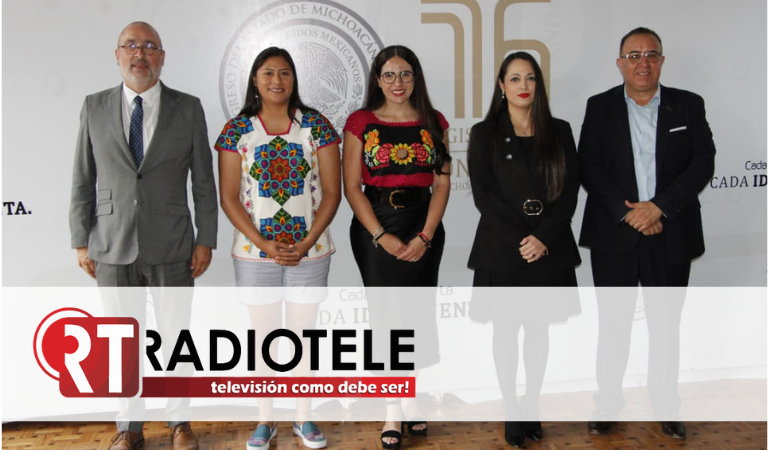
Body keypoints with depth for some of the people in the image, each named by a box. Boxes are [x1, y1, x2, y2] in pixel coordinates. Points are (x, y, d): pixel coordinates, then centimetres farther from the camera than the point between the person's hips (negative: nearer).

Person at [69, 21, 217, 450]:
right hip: (112, 249, 1)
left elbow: (204, 180, 1)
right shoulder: (95, 107, 4)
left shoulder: (188, 108, 0)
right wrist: (81, 241, 3)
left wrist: (205, 240, -3)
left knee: (177, 337, 8)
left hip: (171, 247, -1)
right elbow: (83, 180, 6)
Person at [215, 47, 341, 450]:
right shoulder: (236, 130, 0)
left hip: (309, 251, 0)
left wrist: (306, 243, -12)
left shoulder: (316, 126, -1)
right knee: (264, 336, 10)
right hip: (255, 253, 0)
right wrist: (264, 244, -13)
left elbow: (332, 191, -2)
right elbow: (229, 198, -2)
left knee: (304, 334, 9)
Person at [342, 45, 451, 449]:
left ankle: (410, 398, 26)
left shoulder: (434, 123, 7)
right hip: (374, 229, -2)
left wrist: (425, 236, -9)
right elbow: (352, 187, -4)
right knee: (386, 315, 3)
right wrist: (381, 236, -13)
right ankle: (393, 412, 14)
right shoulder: (360, 123, 1)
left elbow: (442, 183, 2)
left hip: (424, 230, 2)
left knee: (417, 315, 8)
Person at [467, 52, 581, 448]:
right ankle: (512, 412, 16)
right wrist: (521, 237, -14)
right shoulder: (485, 134, 2)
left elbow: (569, 191, 1)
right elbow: (483, 194, -6)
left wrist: (543, 237, -12)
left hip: (549, 247, 2)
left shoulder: (558, 132, 7)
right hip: (501, 247, -1)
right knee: (505, 329, 4)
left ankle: (531, 408, 21)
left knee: (538, 328, 8)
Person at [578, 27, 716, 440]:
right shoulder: (600, 106, 3)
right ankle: (608, 402, 22)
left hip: (672, 236, 1)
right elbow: (589, 167, -4)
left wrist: (659, 206, -15)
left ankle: (666, 405, 26)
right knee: (613, 324, 9)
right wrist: (627, 212, -14)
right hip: (614, 234, -1)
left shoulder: (688, 105, 5)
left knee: (666, 325, 11)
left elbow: (703, 162, -3)